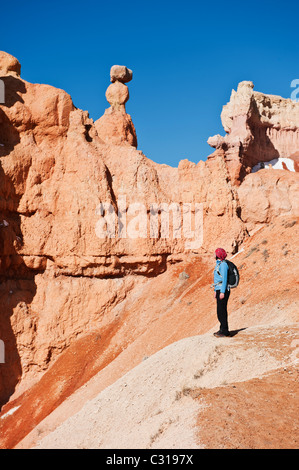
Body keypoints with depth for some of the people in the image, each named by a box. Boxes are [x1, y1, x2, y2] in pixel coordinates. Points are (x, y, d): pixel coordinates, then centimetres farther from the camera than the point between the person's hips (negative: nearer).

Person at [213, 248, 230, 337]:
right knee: (220, 311, 12)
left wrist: (222, 292, -22)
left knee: (222, 311, -9)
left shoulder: (223, 264, -13)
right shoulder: (218, 264, 17)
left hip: (223, 290, -10)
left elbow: (224, 279, -18)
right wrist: (215, 291, 23)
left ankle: (224, 331, -5)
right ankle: (222, 329, 18)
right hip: (219, 290, 10)